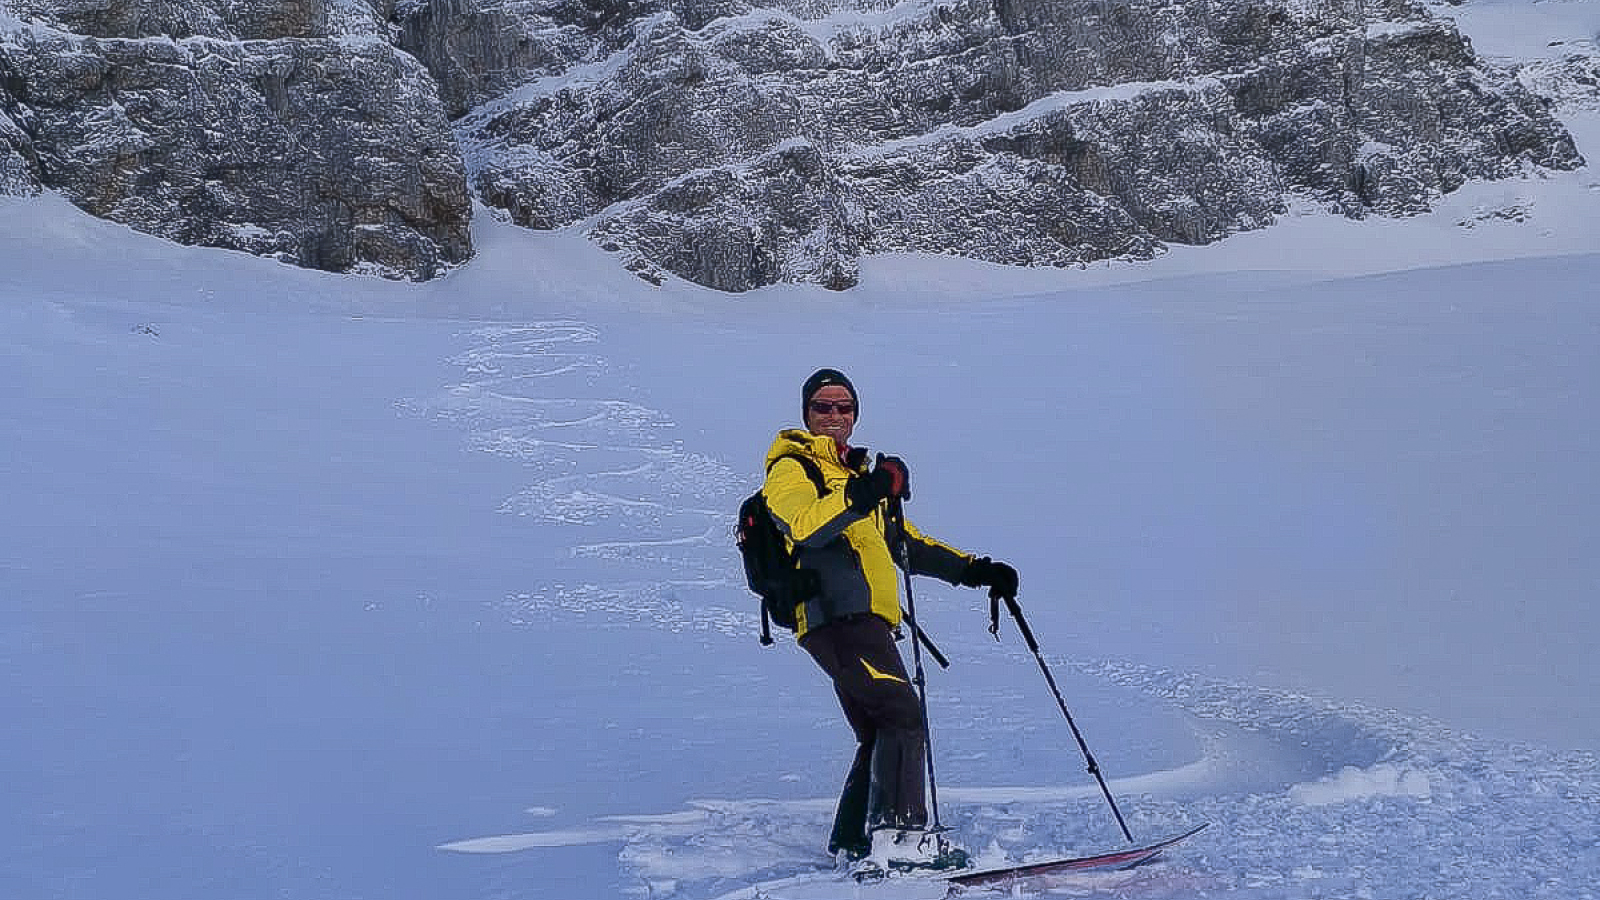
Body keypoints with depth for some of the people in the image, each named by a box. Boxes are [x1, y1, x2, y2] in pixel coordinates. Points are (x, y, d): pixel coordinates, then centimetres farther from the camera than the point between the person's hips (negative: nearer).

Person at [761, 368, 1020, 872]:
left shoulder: (860, 472, 29)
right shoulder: (791, 468, 2)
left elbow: (907, 544, 30)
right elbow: (804, 528, -19)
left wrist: (973, 570, 19)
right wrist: (856, 498, -34)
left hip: (866, 620, 9)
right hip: (837, 616, -9)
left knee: (883, 733, 11)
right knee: (903, 714, -19)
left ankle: (853, 844, 17)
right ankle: (900, 833, -25)